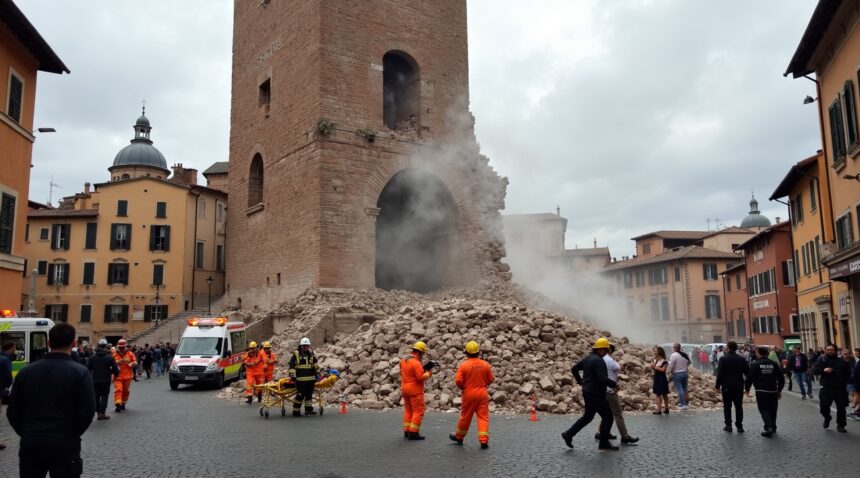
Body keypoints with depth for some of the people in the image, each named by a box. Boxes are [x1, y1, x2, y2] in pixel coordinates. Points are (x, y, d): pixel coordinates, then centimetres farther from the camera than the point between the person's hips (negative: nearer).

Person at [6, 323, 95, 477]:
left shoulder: (25, 371, 3)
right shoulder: (80, 372, -10)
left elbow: (12, 412, 5)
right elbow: (87, 412, -12)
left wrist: (26, 433, 17)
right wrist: (72, 434, 5)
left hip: (30, 444, 4)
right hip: (64, 445, -3)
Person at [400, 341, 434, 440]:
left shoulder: (403, 360, 6)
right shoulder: (416, 362, -20)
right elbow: (421, 377, -22)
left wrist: (423, 368, 5)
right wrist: (429, 371, -8)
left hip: (404, 388, 9)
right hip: (415, 390, -8)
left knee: (408, 410, 17)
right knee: (418, 411, -1)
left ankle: (406, 431, 19)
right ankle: (413, 433, -3)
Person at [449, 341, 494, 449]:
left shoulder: (463, 365, -11)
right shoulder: (485, 365, -2)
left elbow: (458, 381, -14)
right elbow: (490, 380, 6)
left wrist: (463, 387, 6)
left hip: (469, 394, -1)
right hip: (482, 393, 1)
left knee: (465, 417, 12)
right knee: (483, 417, 3)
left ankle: (459, 437, 30)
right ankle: (484, 440, -5)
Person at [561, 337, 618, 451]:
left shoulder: (588, 358, 10)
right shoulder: (598, 361, -20)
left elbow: (574, 369, 19)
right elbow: (603, 379, -28)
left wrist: (580, 381, 25)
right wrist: (614, 384, -12)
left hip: (588, 392, 10)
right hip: (596, 394, -10)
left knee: (588, 416, 19)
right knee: (607, 417, 3)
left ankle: (569, 434, 17)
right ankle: (604, 443, 10)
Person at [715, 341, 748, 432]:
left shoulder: (723, 359, -9)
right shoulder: (741, 359, 4)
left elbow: (719, 373, -13)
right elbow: (747, 372, 5)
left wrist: (717, 385, -7)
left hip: (727, 386, -3)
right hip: (739, 386, 3)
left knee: (727, 406, 6)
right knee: (739, 406, 8)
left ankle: (728, 425, 6)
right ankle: (739, 426, 8)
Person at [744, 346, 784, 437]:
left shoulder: (755, 365, -6)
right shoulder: (774, 364, 6)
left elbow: (749, 378, -6)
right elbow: (781, 378, 10)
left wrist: (747, 389, 9)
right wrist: (779, 390, 20)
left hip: (761, 392, -4)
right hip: (773, 391, 4)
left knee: (763, 409, -2)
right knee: (772, 410, 16)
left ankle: (768, 427, -18)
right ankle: (773, 428, 26)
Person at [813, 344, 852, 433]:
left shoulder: (841, 361, 5)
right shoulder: (821, 360, 1)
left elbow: (848, 373, 16)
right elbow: (815, 370, -7)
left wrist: (843, 382, 6)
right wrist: (823, 370, -24)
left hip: (840, 389, 1)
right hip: (826, 389, -1)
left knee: (841, 408, 4)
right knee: (823, 407, -5)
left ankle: (840, 425, 20)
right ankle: (827, 418, 26)